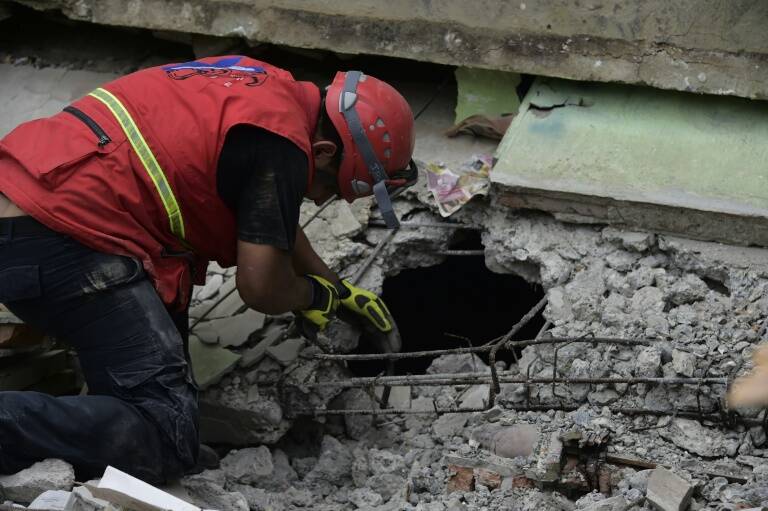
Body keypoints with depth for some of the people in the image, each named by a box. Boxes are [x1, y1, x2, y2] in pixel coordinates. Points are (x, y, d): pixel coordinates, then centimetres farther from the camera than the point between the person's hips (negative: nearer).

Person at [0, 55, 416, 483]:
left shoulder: (266, 86, 17)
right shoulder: (280, 145, -11)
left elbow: (271, 220, 33)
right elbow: (260, 287, -9)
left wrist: (336, 287, 37)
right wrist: (314, 293, 12)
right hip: (56, 245, -10)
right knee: (168, 436, -10)